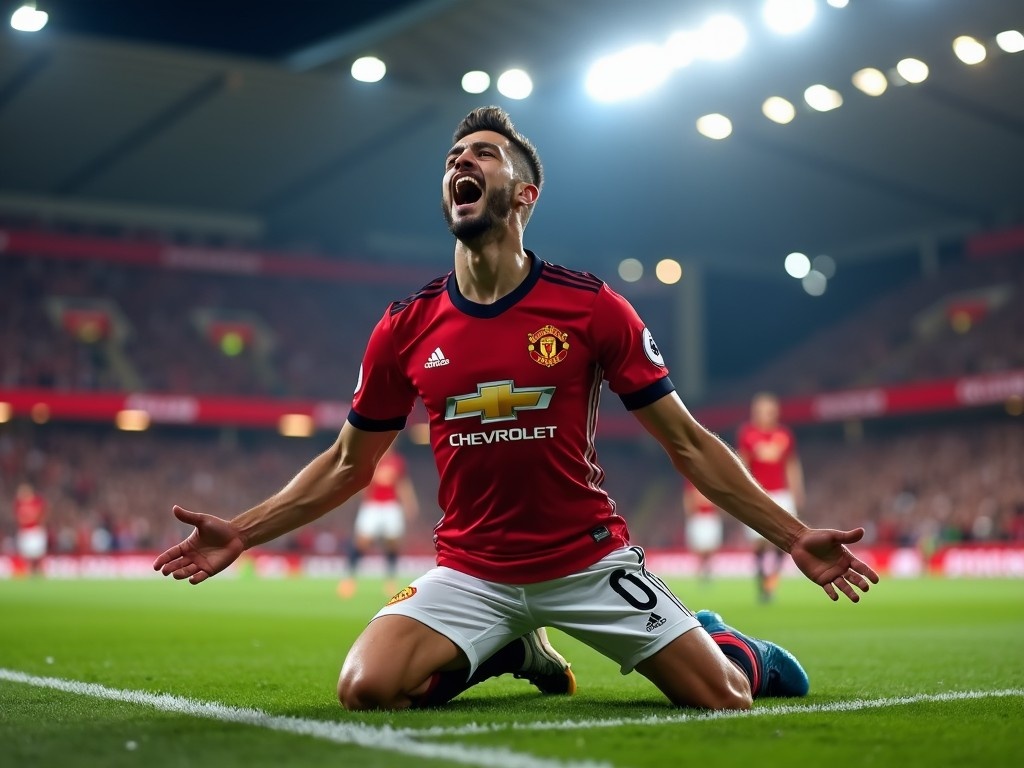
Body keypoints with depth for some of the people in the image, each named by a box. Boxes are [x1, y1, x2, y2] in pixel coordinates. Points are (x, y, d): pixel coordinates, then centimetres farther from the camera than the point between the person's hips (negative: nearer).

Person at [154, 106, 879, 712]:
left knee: (726, 700, -11)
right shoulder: (404, 329, -2)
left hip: (590, 562, -1)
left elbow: (687, 441, -2)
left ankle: (736, 647, 30)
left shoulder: (592, 306, -8)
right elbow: (348, 465, 10)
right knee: (366, 690, -21)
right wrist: (243, 532, 2)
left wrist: (793, 535, -8)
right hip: (470, 572, 2)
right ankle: (515, 652, 11)